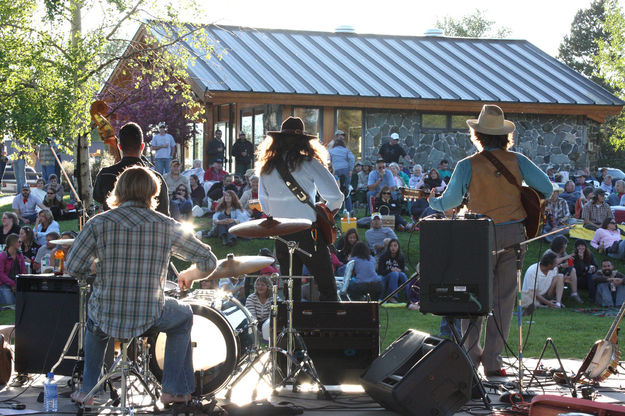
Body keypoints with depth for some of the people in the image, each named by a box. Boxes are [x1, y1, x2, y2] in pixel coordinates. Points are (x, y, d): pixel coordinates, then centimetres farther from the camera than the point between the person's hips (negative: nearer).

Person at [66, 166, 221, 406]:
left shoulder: (98, 224, -7)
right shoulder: (167, 226, -6)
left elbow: (73, 268, -8)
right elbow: (208, 262, -2)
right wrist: (189, 275, 21)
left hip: (106, 318, 1)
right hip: (149, 318, -1)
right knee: (183, 316, 32)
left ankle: (87, 390, 37)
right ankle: (174, 390, 31)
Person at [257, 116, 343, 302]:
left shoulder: (266, 168, 7)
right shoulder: (309, 163, -6)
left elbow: (265, 206, 14)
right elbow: (336, 197, -10)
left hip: (281, 236, 5)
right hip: (308, 234, -5)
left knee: (290, 293, 12)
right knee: (327, 288, 0)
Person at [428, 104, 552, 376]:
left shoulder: (468, 165, -6)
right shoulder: (517, 161, 0)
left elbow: (448, 203, -2)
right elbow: (547, 189, -1)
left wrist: (432, 202, 19)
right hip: (514, 236, 2)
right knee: (504, 299, 7)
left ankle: (472, 355, 13)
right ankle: (493, 360, 7)